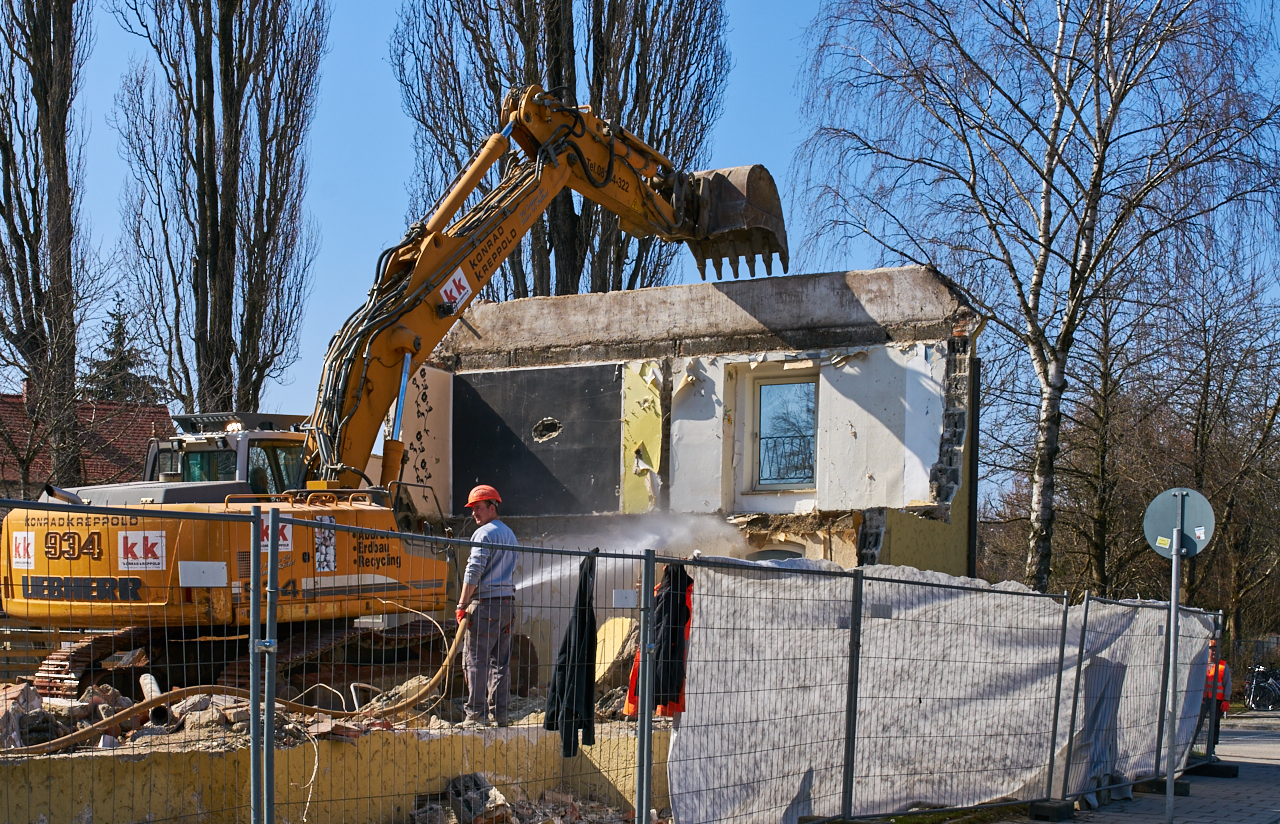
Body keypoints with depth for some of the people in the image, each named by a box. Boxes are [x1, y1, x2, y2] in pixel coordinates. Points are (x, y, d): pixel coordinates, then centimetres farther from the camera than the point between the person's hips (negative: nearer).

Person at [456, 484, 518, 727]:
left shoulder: (483, 534, -8)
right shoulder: (509, 534, 19)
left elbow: (474, 572, -15)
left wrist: (462, 604, -12)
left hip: (486, 604, -8)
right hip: (507, 602, 8)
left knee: (476, 661, -5)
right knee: (500, 661, 9)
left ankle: (476, 714, -7)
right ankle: (500, 713, 9)